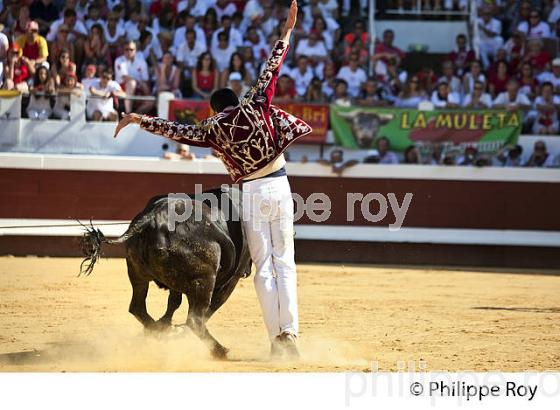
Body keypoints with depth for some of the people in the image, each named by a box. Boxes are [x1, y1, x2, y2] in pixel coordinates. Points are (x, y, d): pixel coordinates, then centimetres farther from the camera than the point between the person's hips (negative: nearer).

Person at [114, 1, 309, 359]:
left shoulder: (213, 129, 1)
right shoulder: (256, 105, 2)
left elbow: (178, 131, 4)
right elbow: (272, 68, 4)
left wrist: (139, 120, 13)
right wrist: (287, 32, 10)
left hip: (251, 195, -1)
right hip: (279, 187, 1)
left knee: (264, 266, 4)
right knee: (285, 262, 4)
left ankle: (276, 337, -2)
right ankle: (290, 332, -8)